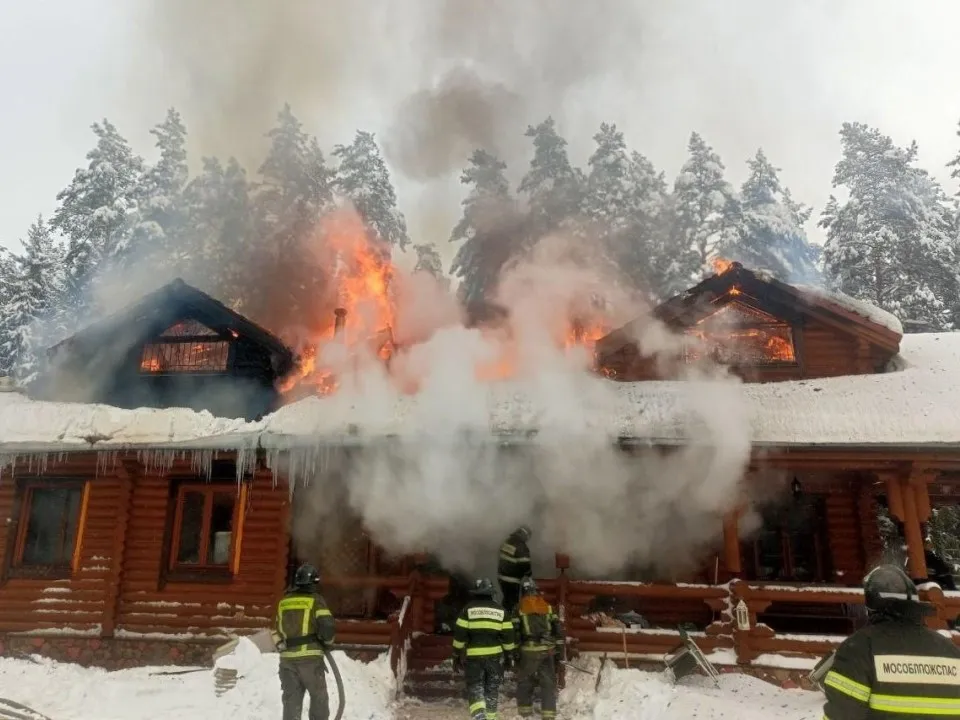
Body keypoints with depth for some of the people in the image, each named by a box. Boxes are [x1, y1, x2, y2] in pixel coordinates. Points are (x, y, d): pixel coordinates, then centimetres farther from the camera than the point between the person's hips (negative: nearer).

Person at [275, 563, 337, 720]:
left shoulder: (283, 602, 12)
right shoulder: (315, 600, -4)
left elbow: (276, 630, 15)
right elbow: (327, 628, -12)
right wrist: (327, 641, 7)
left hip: (287, 658, 4)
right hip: (310, 657, -4)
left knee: (291, 698, 11)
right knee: (318, 696, 9)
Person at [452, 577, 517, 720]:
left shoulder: (468, 609, -2)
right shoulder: (500, 610, 4)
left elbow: (459, 634, -3)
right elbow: (508, 636, 5)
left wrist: (457, 656, 5)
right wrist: (509, 656, 15)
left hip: (473, 656, -2)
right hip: (495, 655, 2)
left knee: (475, 687, 4)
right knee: (492, 688, 16)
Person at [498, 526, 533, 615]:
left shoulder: (506, 542, 7)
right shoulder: (521, 548, -18)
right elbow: (524, 565, -20)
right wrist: (530, 573, 0)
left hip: (501, 576, 8)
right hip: (512, 579, -8)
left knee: (506, 599, 22)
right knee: (512, 602, 4)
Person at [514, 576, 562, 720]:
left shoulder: (519, 609, 0)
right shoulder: (548, 607, 8)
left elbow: (515, 632, -3)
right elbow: (557, 628, 7)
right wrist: (559, 648, 11)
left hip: (528, 651, -2)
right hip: (547, 650, 2)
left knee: (524, 680, 16)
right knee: (548, 681, 9)